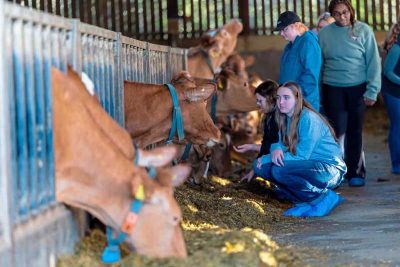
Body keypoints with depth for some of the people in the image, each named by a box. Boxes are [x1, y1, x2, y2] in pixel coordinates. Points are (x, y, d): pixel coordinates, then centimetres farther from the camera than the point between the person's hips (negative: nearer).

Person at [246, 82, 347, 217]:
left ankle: (324, 197, -14)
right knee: (260, 166, -4)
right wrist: (276, 149, -21)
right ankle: (307, 200, -2)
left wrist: (266, 158, -15)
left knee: (279, 170, -29)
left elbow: (301, 156, -20)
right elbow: (281, 144, 6)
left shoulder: (309, 119, -18)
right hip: (310, 166, 9)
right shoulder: (286, 118, 8)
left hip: (330, 168, -9)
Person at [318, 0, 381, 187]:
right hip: (332, 89, 1)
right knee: (337, 131, -1)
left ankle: (355, 172, 14)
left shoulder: (363, 31, -2)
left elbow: (373, 62, -2)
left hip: (357, 88, 0)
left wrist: (372, 90, -7)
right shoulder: (324, 34, 3)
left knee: (355, 132, 5)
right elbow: (318, 64, 7)